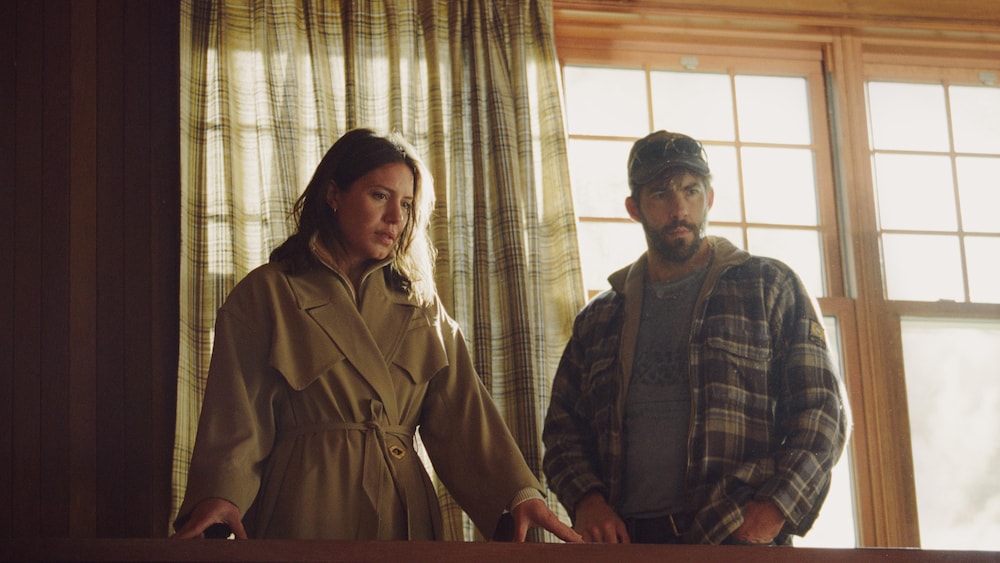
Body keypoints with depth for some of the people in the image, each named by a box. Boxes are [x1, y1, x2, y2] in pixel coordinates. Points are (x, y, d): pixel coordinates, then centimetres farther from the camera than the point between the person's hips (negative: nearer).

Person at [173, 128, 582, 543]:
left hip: (406, 516, 4)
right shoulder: (266, 295, 2)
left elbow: (461, 414, 3)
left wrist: (518, 493, -13)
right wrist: (217, 497, -26)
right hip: (305, 516, -4)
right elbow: (236, 416, -7)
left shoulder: (421, 306, 14)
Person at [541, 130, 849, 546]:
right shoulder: (599, 318, 22)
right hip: (625, 538, 2)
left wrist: (774, 510, -8)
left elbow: (821, 411, 6)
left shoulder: (769, 288, 13)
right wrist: (585, 500, 2)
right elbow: (562, 425, 23)